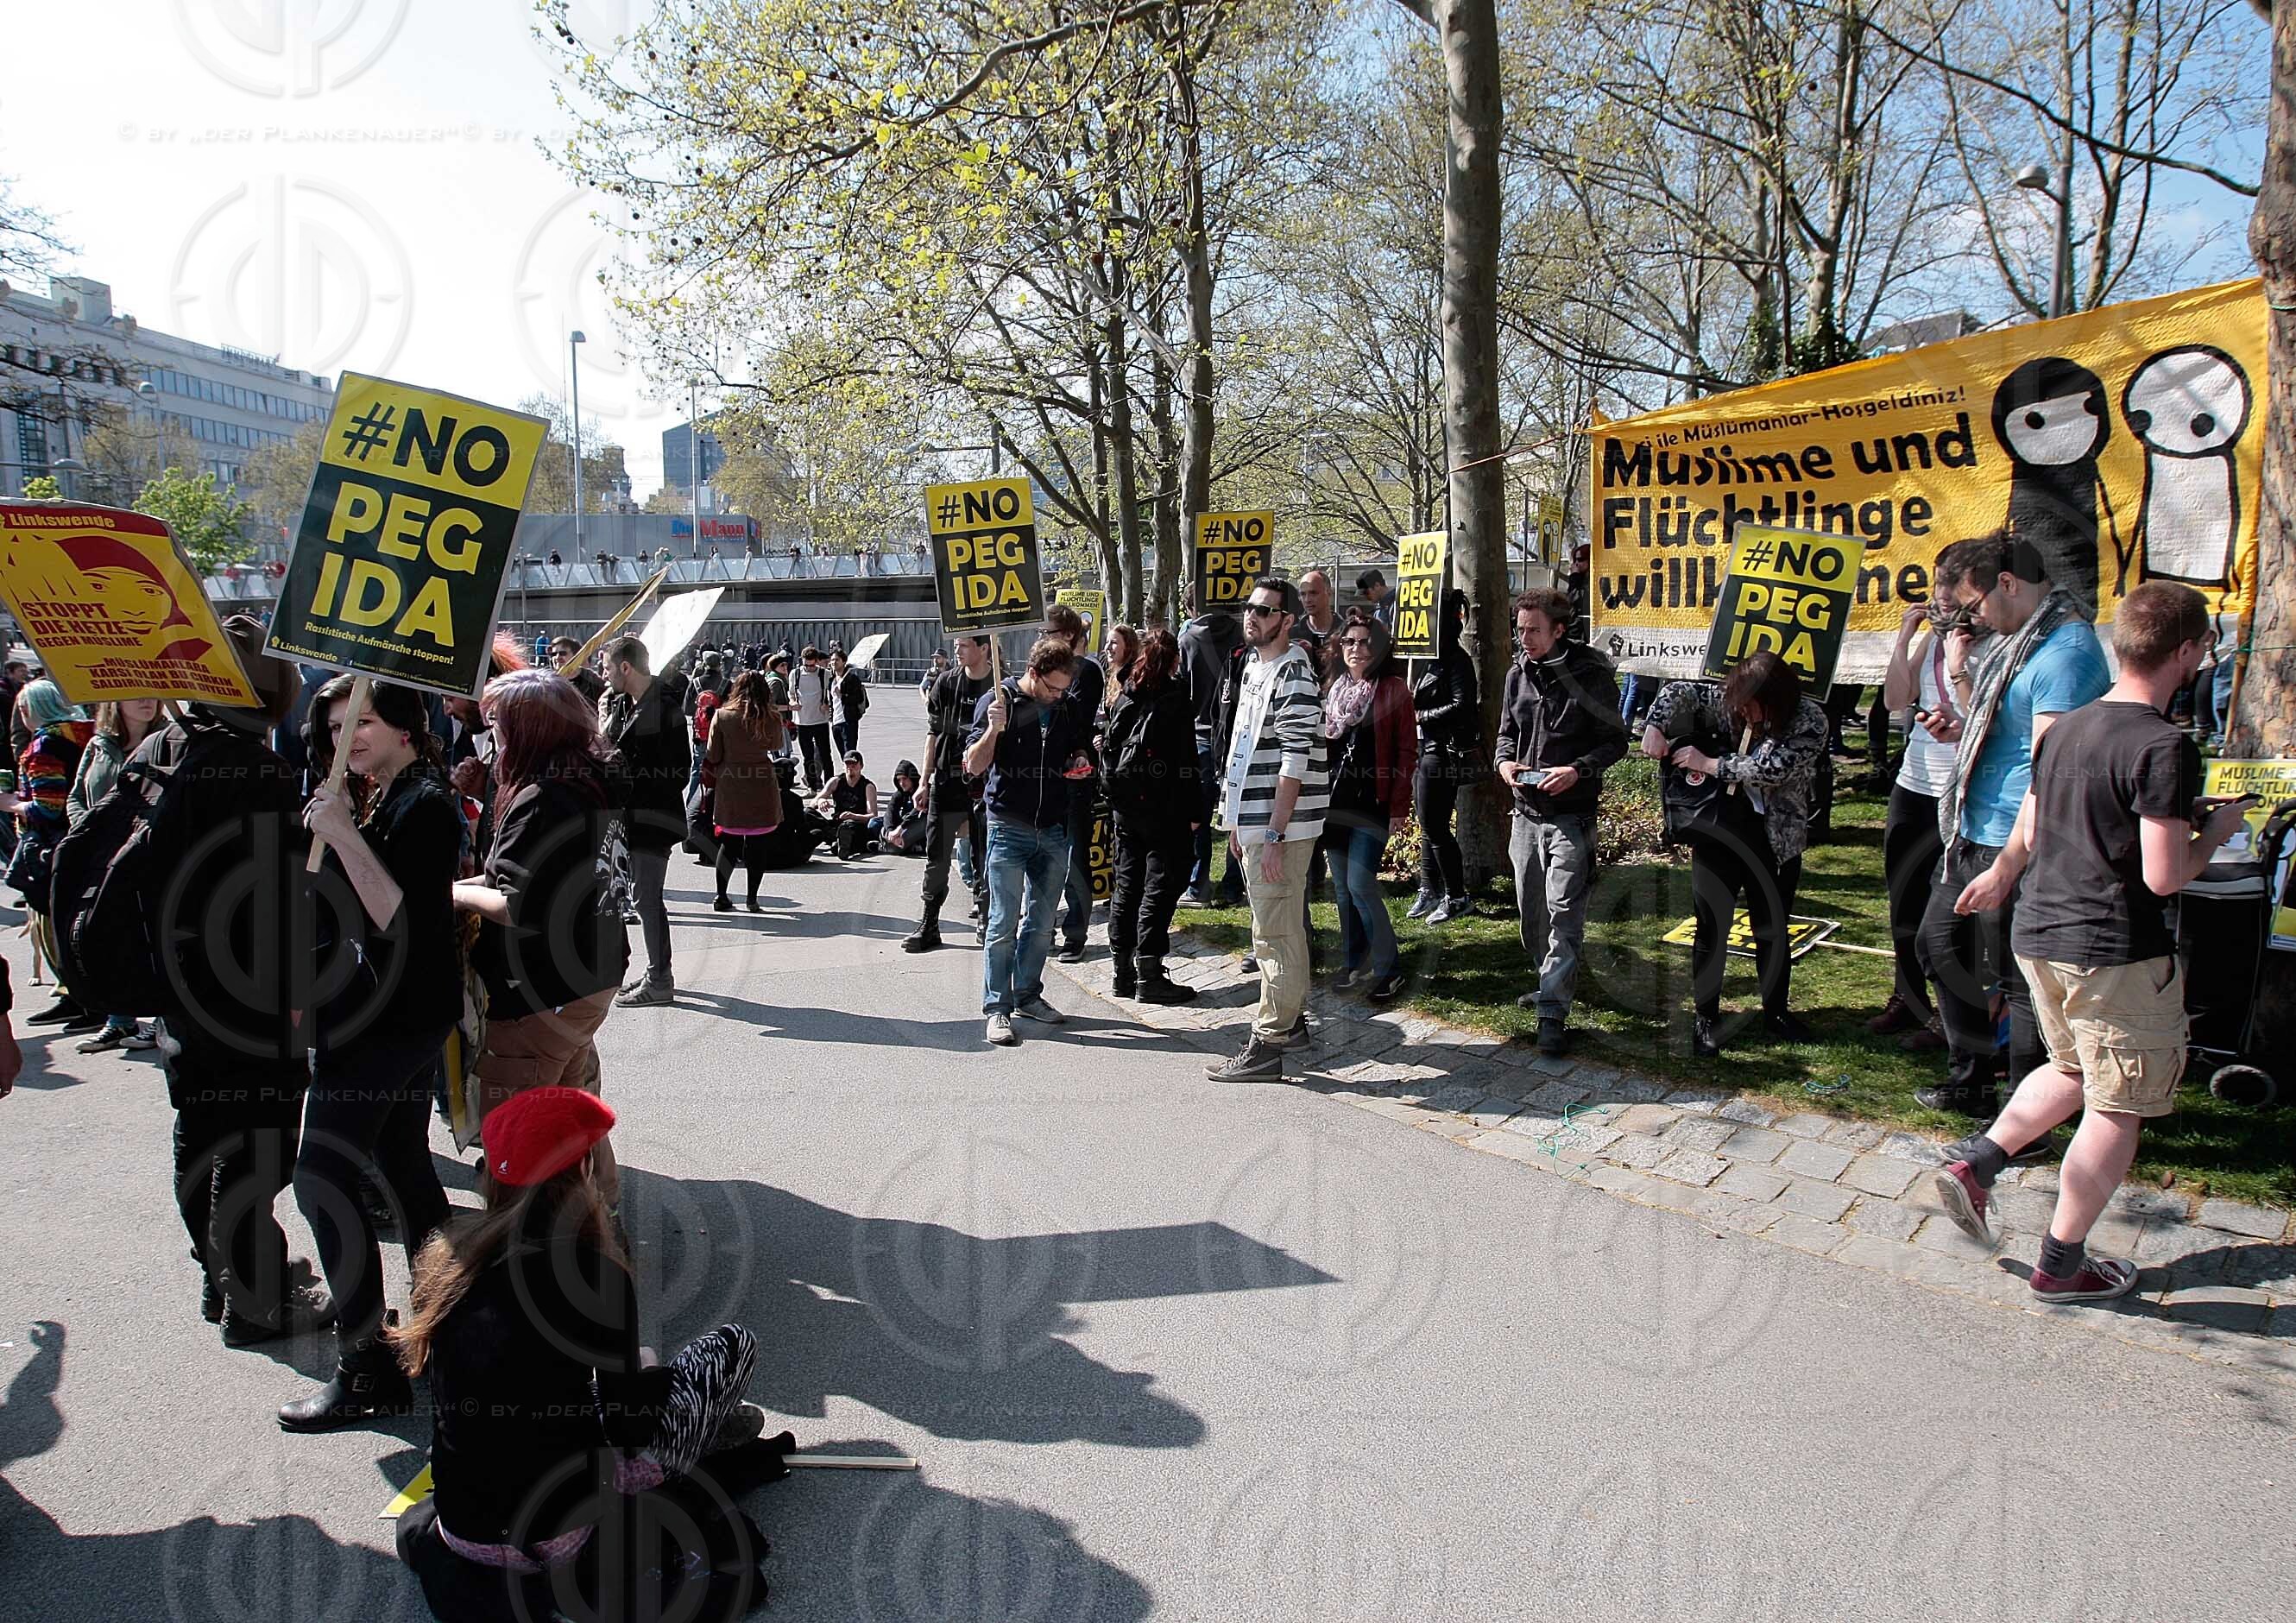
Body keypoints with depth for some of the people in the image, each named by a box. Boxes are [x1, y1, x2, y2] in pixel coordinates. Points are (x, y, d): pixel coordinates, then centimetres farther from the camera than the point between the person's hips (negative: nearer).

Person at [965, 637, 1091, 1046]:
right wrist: (993, 730, -24)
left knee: (1041, 922, 12)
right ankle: (997, 1008, 0)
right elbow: (974, 766, -8)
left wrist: (1079, 762, 1)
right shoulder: (997, 701, -6)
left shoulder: (1068, 708, 7)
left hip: (1053, 828, 5)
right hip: (1010, 827, -5)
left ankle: (1027, 995, 24)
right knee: (1004, 922, -5)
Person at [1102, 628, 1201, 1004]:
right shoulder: (1175, 698, -9)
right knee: (1160, 886, -3)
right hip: (1162, 806, -6)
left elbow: (1111, 750, 12)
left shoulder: (1124, 697, 10)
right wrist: (1191, 811, -9)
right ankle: (1148, 974, -5)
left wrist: (1114, 799, 16)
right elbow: (1185, 760, -13)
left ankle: (1124, 972, 15)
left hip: (1125, 804, 6)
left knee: (1126, 885, 11)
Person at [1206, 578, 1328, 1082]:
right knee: (1277, 928, 19)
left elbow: (1294, 765, -21)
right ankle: (1290, 1020, 32)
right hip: (1255, 822, 10)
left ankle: (1268, 1045, 0)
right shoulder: (1254, 669, 16)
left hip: (1280, 827, -10)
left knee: (1275, 935, -5)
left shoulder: (1294, 676, -15)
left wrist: (1274, 836, -23)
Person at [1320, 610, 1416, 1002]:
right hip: (1335, 800, 6)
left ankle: (1387, 968, 0)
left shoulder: (1392, 689, -3)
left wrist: (1399, 807, -11)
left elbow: (1406, 751, -6)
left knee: (1360, 884, -12)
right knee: (1342, 886, 9)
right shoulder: (1333, 688, 12)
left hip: (1373, 802, -6)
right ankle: (1352, 962, 20)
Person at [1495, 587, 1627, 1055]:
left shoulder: (1592, 674, -9)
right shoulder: (1519, 671, 8)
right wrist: (1505, 761, -3)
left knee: (1564, 913, -10)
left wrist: (1577, 771, -21)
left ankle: (1554, 1011, -9)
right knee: (1530, 911, 15)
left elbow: (1615, 741, -5)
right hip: (1526, 811, 6)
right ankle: (1552, 982, 34)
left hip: (1572, 815, -6)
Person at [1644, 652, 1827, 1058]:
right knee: (1711, 928, 4)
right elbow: (1678, 692, 0)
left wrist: (1708, 764, -19)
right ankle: (1705, 1017, 17)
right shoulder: (1728, 701, -5)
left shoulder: (1810, 721, -15)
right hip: (1719, 832, 1)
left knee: (1772, 929, 13)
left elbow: (1772, 769, -24)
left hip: (1776, 839, -1)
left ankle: (1776, 1012, 32)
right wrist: (1656, 727, -18)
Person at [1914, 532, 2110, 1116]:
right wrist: (1960, 675, 7)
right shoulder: (2016, 638, 12)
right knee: (1941, 943, 20)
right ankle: (1970, 1083, 34)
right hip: (1973, 835, 10)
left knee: (2018, 980, 1)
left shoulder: (2066, 649, -19)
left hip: (2015, 847, -10)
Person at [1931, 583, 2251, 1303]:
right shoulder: (2164, 747, -19)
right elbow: (2163, 875, -22)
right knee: (2117, 1109, 7)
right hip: (2118, 954, -8)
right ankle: (2061, 1264, 15)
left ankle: (1976, 1163, 15)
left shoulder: (2065, 727, 5)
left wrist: (1999, 874, 35)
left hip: (2039, 937, 8)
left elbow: (2026, 831, 16)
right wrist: (2214, 829, -3)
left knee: (2074, 1070, 27)